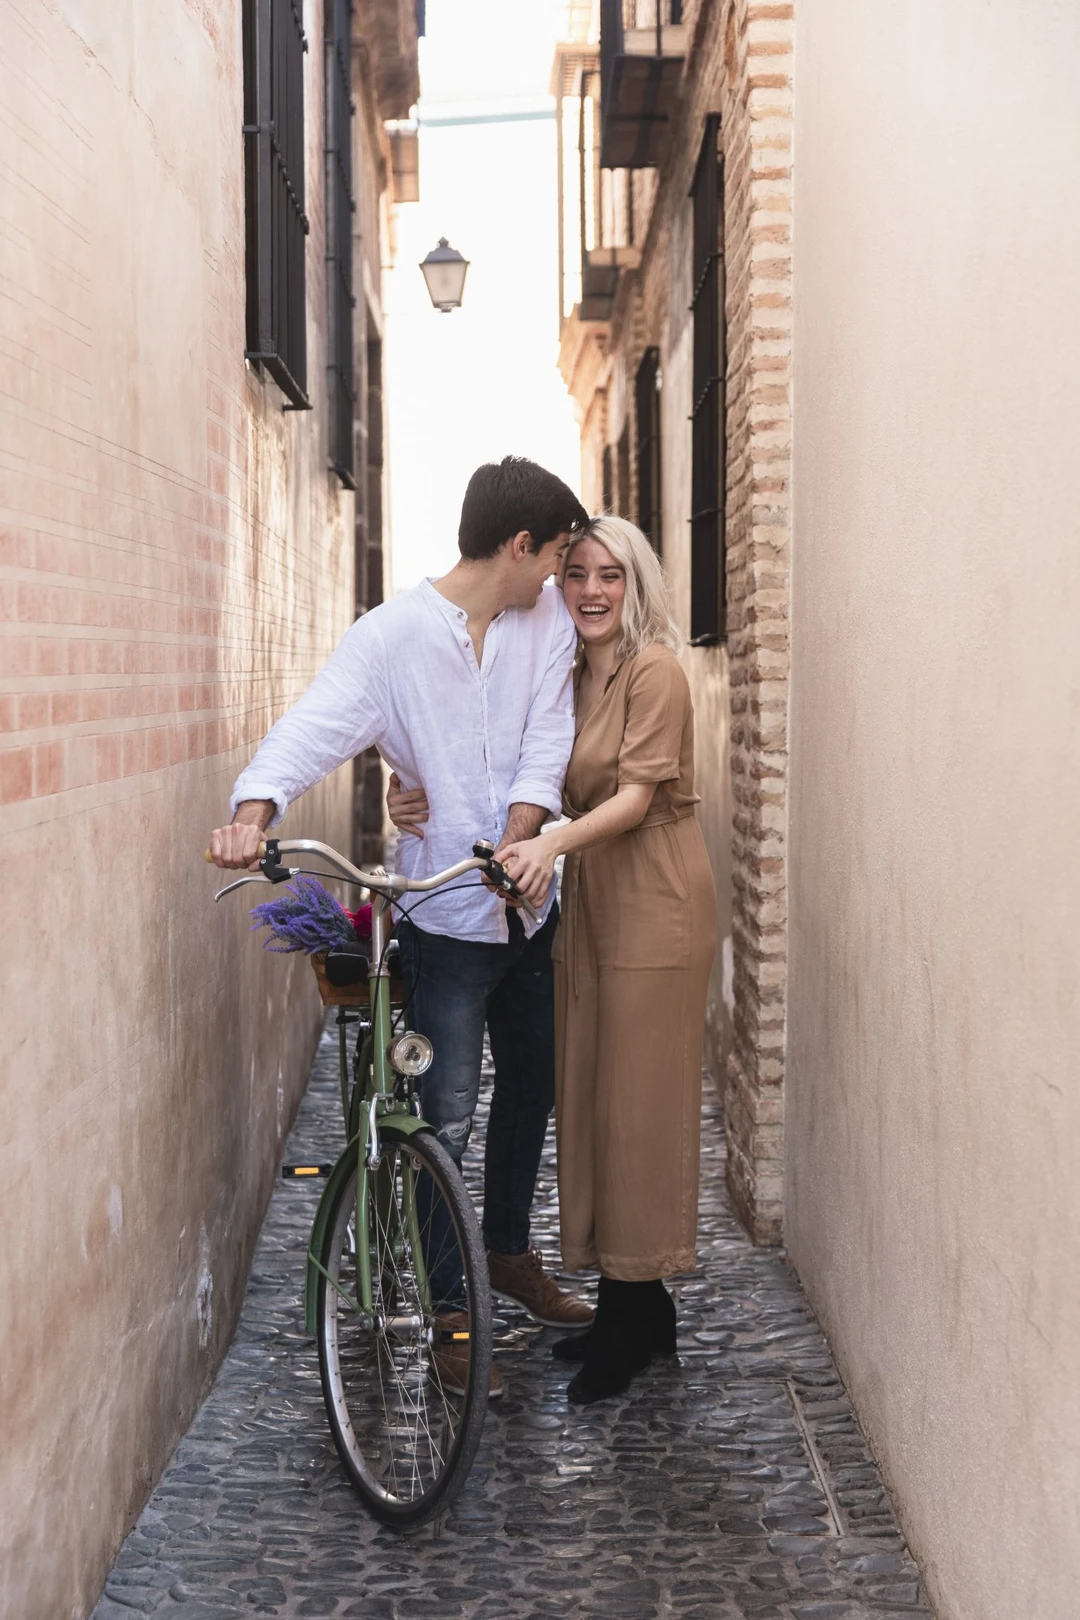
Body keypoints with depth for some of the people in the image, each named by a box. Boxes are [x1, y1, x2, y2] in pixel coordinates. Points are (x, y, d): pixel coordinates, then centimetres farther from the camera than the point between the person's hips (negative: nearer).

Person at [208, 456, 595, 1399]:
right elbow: (316, 726, -24)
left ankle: (510, 1251, 41)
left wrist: (519, 836, -24)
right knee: (447, 1117, -2)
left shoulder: (549, 623, 3)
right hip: (446, 913, -6)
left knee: (532, 1085, 20)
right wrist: (255, 812, -43)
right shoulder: (396, 633, -12)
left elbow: (548, 740, -7)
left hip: (529, 901, 6)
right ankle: (449, 1312, 13)